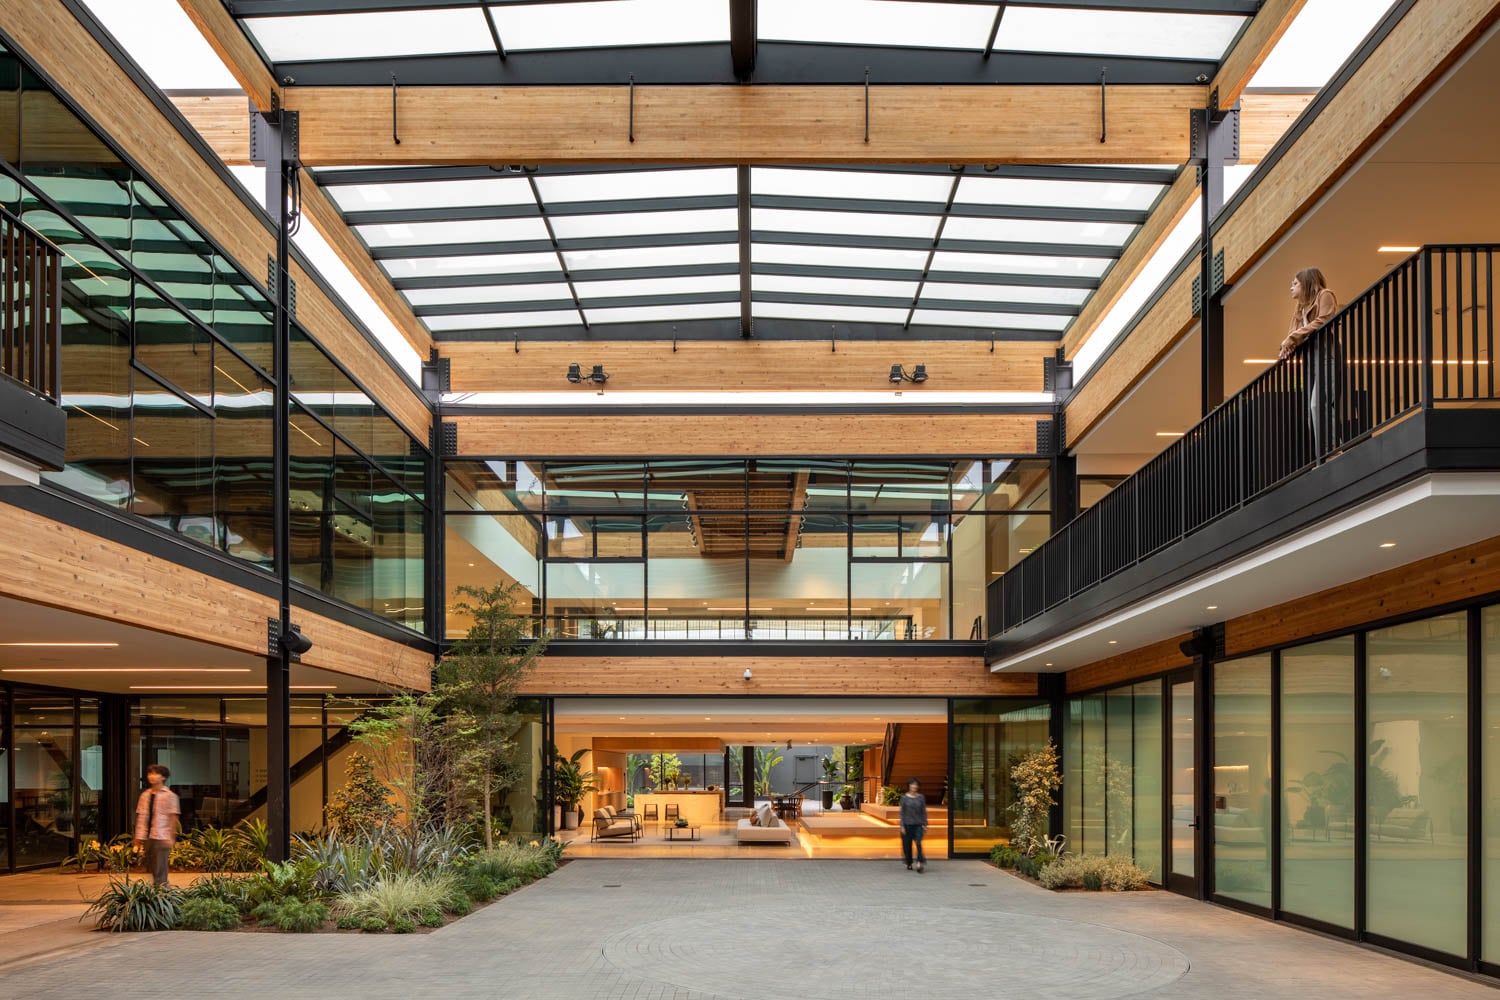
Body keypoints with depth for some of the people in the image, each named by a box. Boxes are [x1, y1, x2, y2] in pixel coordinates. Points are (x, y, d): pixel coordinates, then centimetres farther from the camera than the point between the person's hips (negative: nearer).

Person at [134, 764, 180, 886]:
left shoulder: (169, 796, -2)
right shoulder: (145, 795, 12)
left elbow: (173, 817, -5)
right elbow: (140, 816, 12)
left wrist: (171, 837, -11)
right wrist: (138, 837, 7)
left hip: (161, 838, -5)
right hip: (147, 837, 5)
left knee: (159, 870, -7)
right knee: (150, 869, 9)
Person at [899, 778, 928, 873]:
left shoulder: (921, 798, 4)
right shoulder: (904, 797, 1)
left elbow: (924, 812, 7)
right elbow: (902, 812, 2)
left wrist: (924, 825, 2)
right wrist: (902, 826, -3)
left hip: (918, 825, 0)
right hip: (907, 825, 0)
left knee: (918, 843, -17)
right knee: (907, 845, 5)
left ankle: (920, 863, -24)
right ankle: (909, 864, 23)